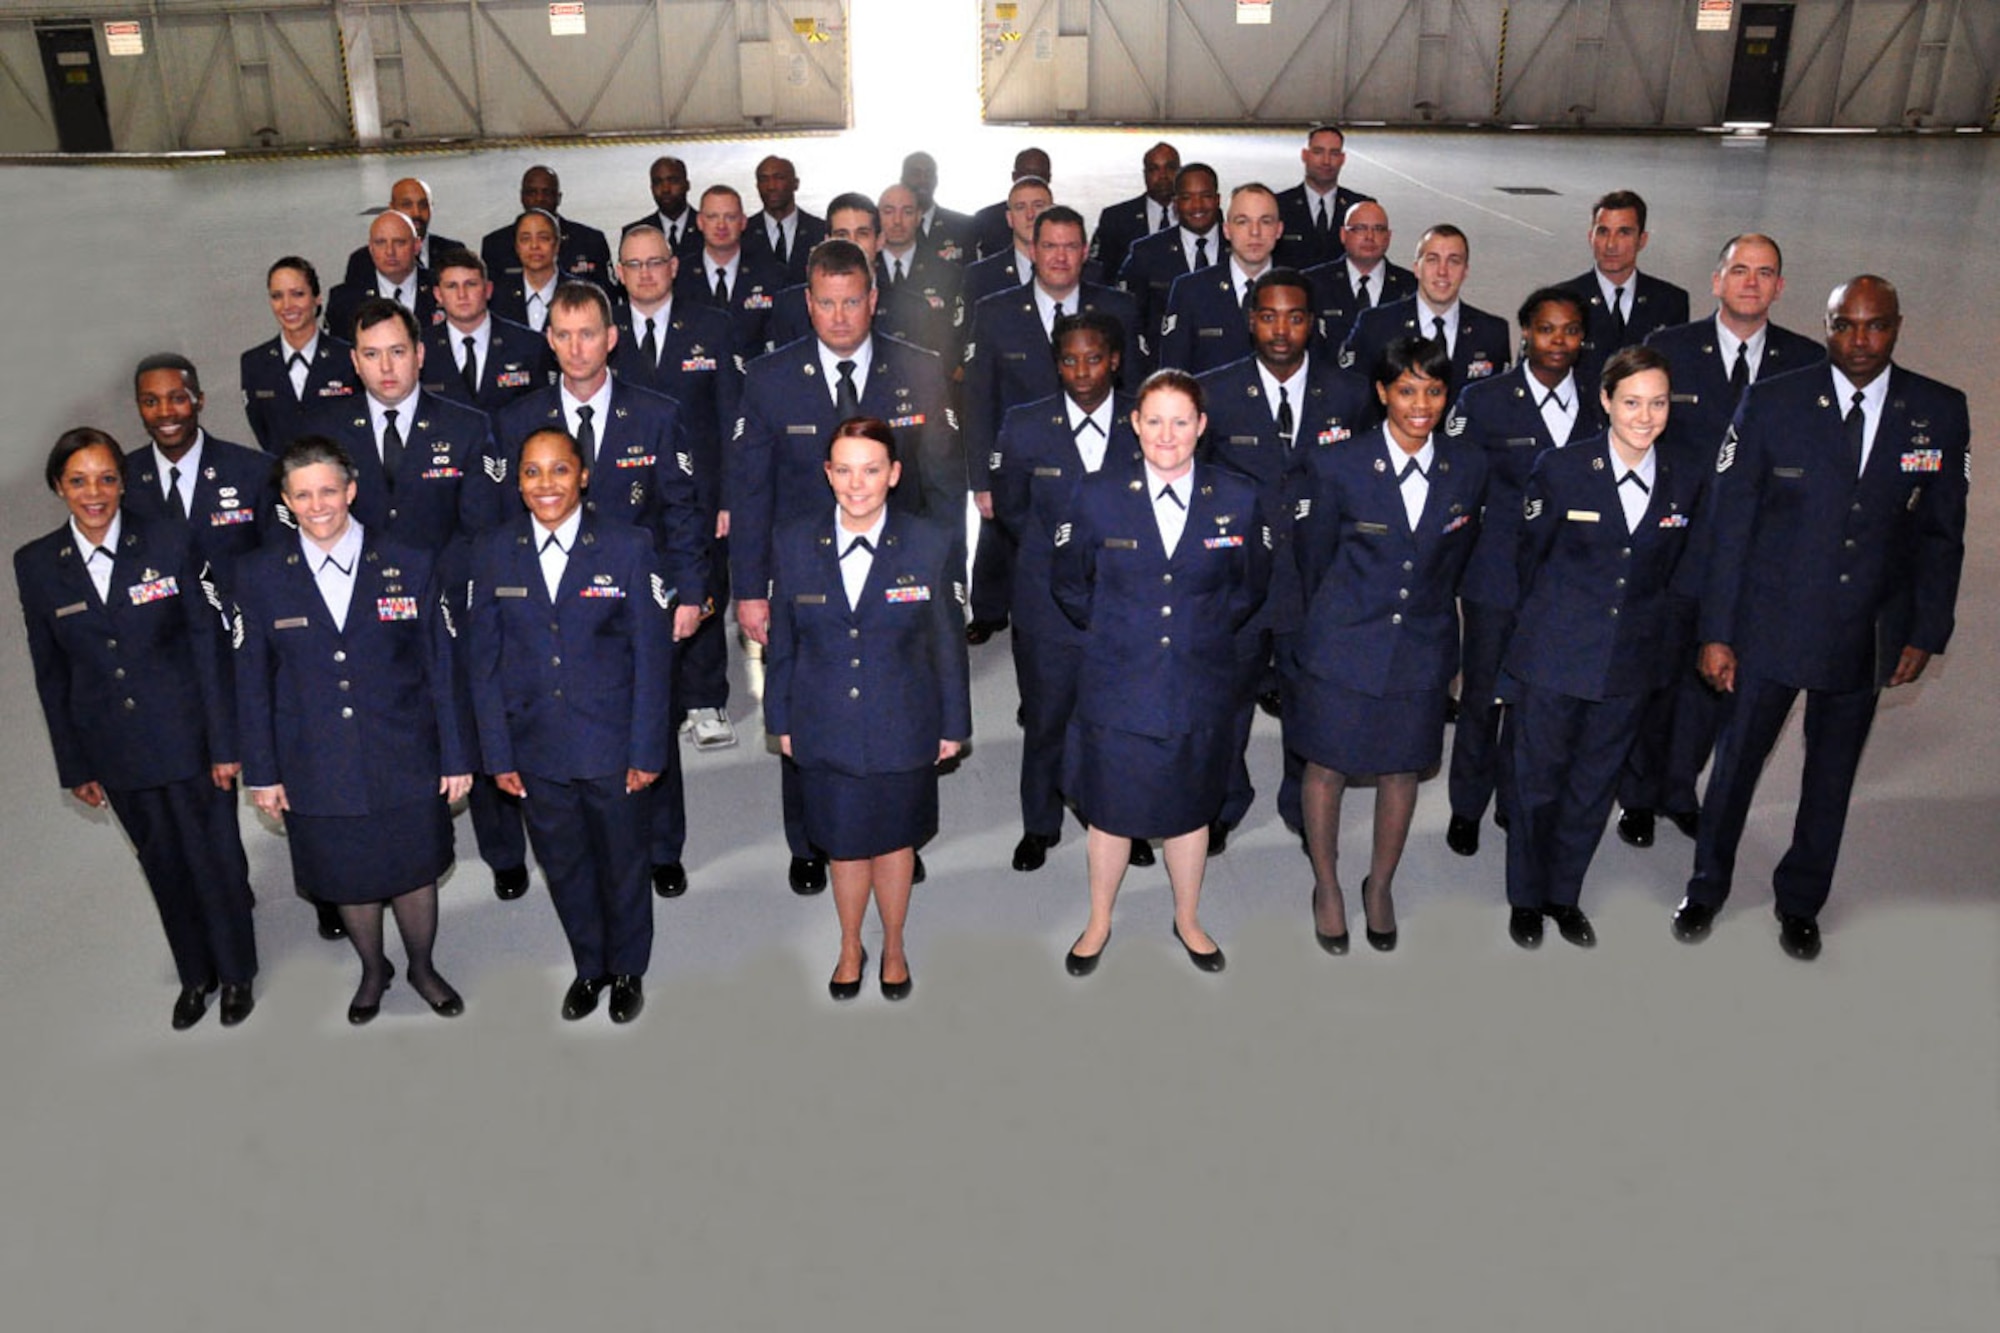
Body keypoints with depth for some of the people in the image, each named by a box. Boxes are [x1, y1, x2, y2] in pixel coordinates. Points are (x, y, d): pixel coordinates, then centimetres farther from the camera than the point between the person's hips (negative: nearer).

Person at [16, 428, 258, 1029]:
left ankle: (236, 975, 29)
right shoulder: (36, 564, -1)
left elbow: (208, 644, -6)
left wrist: (224, 741, -8)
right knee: (163, 866, 16)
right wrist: (74, 766, 5)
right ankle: (195, 975, 35)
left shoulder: (169, 544, -8)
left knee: (215, 857, 8)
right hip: (115, 750, 2)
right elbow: (50, 674, 4)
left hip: (187, 738, -2)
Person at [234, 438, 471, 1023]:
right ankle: (372, 971, 42)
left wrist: (456, 756, -3)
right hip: (317, 772, 1)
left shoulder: (412, 565, -4)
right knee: (347, 881, 16)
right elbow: (252, 683, 3)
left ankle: (422, 968, 39)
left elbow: (443, 667, -3)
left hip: (407, 765, -1)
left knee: (415, 873, 12)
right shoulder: (260, 577, -1)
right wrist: (262, 772, 2)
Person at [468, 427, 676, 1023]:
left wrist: (647, 750, -10)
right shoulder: (493, 552, -1)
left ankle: (627, 970, 39)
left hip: (614, 749, -2)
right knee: (563, 868, 18)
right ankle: (589, 967, 41)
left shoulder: (628, 546, -9)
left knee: (623, 867, 15)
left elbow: (652, 656, -8)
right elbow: (486, 661, 2)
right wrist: (498, 754, -1)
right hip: (537, 750, 2)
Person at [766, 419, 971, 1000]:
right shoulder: (792, 545, -5)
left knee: (895, 841, 16)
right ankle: (850, 948, 40)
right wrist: (781, 720, 6)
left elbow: (948, 643, -3)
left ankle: (893, 948, 40)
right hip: (826, 730, 1)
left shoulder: (932, 547, -9)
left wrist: (953, 724, 1)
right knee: (843, 844, 15)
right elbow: (782, 642, 3)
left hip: (902, 731, -1)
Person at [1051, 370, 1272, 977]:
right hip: (1116, 688, -1)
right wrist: (1113, 633, 6)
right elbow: (1069, 585, 6)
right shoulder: (1098, 496, -7)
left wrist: (1208, 633, 7)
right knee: (1109, 814, 12)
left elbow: (1251, 587, 9)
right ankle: (1099, 924, 35)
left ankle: (1188, 921, 39)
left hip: (1201, 689, 1)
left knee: (1191, 812, 16)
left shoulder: (1237, 499, -5)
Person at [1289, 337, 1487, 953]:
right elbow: (1315, 557, 0)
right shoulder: (1338, 466, -12)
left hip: (1422, 647, 3)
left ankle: (1380, 886, 37)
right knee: (1327, 767, 8)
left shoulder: (1468, 469, -3)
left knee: (1402, 769, 14)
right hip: (1342, 646, -2)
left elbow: (1454, 560, 11)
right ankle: (1327, 885, 31)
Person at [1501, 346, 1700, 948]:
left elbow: (1673, 568, 10)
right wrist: (1546, 622, 8)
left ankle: (1564, 894, 34)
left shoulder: (1687, 478, -1)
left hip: (1631, 661, 3)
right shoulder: (1560, 468, -11)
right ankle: (1526, 898, 28)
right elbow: (1530, 554, 1)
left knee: (1594, 786, 15)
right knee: (1535, 781, 9)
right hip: (1553, 655, -3)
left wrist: (1652, 626, 11)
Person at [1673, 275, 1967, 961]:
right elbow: (1729, 524, -7)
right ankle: (1706, 887, 31)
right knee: (1736, 759, 10)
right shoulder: (1772, 403, -9)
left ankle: (1800, 901, 35)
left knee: (1832, 774, 15)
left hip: (1868, 635, 2)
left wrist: (1926, 633, 1)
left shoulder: (1939, 412, -3)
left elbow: (1942, 533, 4)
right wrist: (1717, 633, -9)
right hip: (1772, 626, -2)